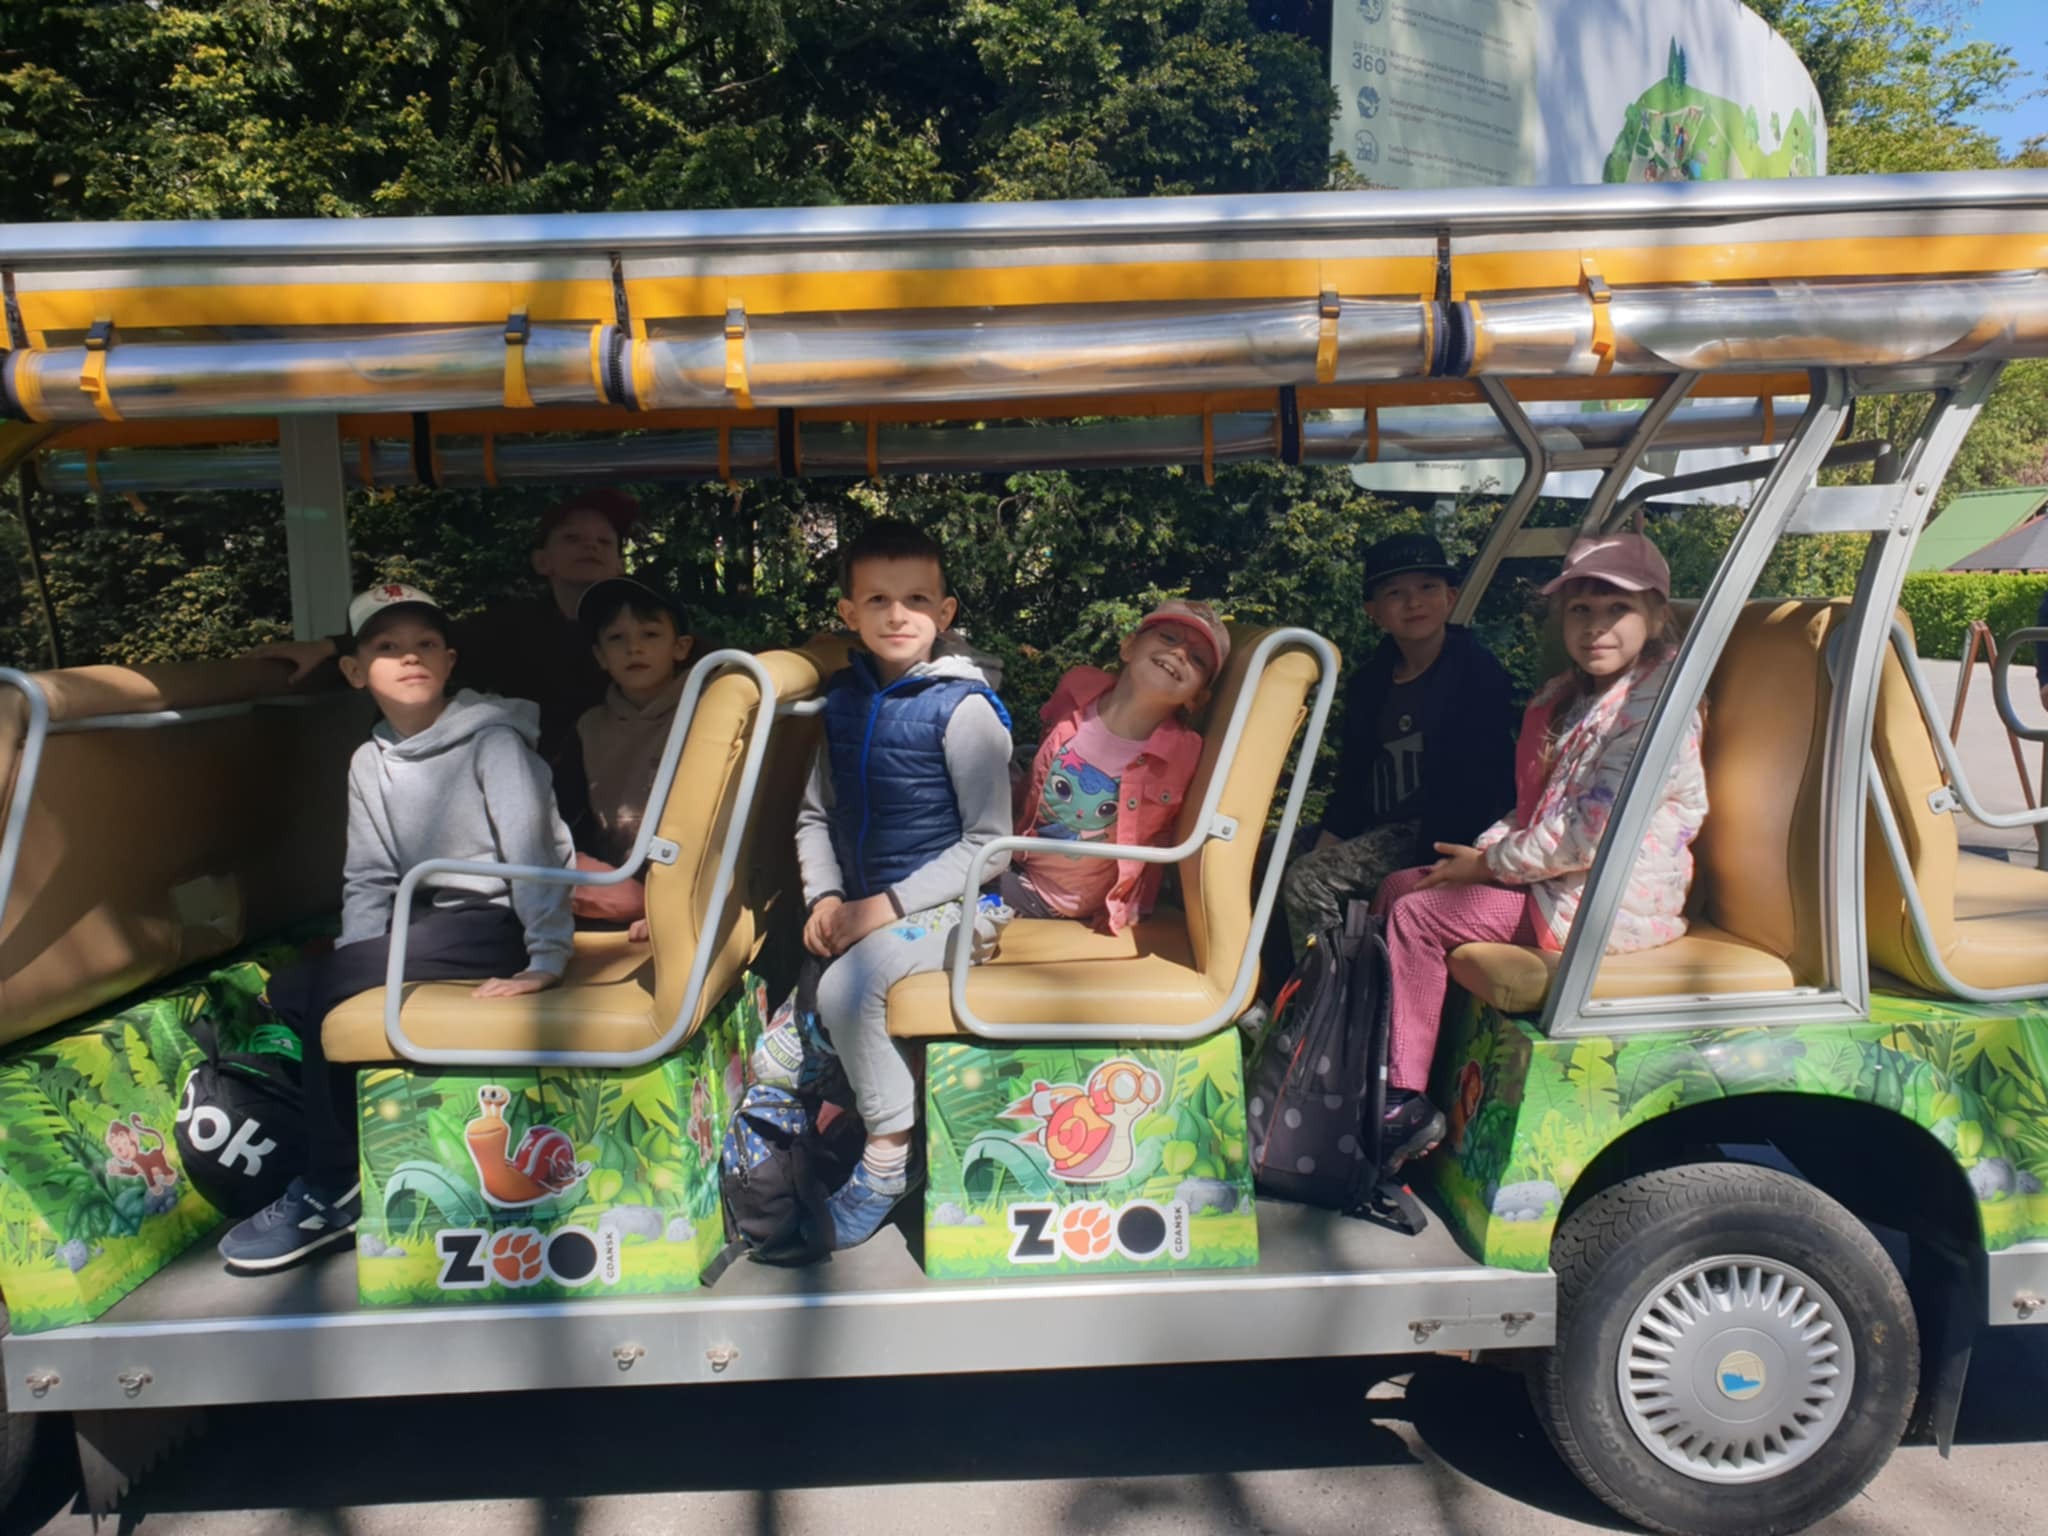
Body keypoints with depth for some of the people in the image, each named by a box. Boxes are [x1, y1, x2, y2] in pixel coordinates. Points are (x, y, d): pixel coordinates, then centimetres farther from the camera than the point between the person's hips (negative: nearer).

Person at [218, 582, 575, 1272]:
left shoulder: (491, 738, -9)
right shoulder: (368, 762, 10)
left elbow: (532, 849, -17)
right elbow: (369, 881, 7)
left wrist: (546, 957, -24)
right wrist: (351, 974, -7)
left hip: (498, 924, -7)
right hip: (431, 923, 7)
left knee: (315, 988, -17)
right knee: (291, 991, -10)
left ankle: (331, 1192, -4)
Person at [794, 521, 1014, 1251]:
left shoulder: (964, 707, -12)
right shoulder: (844, 699, 7)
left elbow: (991, 842, -14)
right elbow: (815, 814, 14)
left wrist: (888, 905, -17)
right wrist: (826, 896, -4)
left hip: (944, 906, -6)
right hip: (864, 908, 7)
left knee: (846, 987, -26)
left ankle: (889, 1153, -6)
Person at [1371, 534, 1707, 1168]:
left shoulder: (1655, 709, -19)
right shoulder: (1565, 695, 11)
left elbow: (1589, 834, -24)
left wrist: (1490, 863, -14)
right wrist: (1482, 849, -3)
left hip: (1608, 901, -10)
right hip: (1545, 874, 10)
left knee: (1416, 917, -14)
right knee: (1399, 887, 9)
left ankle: (1406, 1104, -5)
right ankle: (1398, 1087, 10)